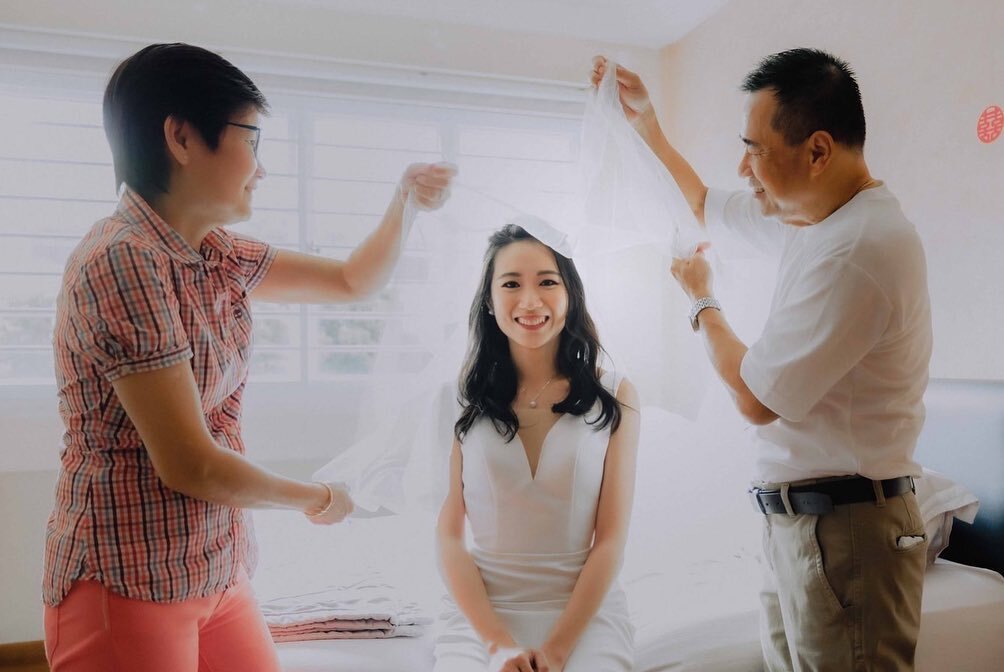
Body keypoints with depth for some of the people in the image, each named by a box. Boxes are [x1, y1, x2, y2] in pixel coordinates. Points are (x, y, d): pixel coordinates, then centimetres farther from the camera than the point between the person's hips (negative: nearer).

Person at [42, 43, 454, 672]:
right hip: (130, 585, -7)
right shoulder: (123, 262, -21)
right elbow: (188, 463, -22)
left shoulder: (218, 255, 4)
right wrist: (316, 498, -8)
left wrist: (406, 201, 3)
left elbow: (355, 279, 16)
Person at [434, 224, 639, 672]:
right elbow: (449, 535, -2)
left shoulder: (614, 396, -1)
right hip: (481, 612, 0)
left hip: (585, 613, 0)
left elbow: (611, 539, -3)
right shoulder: (462, 400, 0)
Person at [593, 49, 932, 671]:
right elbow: (707, 206, 26)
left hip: (844, 532, -9)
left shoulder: (858, 250, -24)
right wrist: (647, 123, 25)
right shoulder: (812, 218, 7)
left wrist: (702, 303, -2)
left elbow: (757, 398, -18)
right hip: (797, 521, 9)